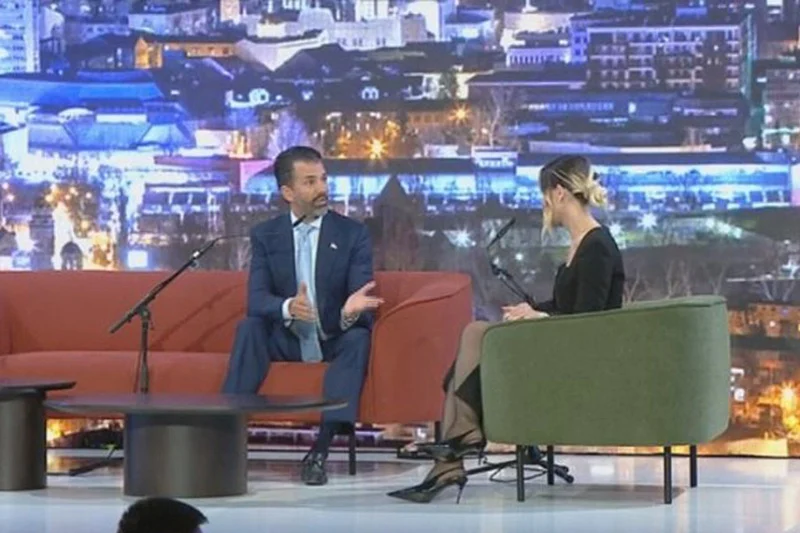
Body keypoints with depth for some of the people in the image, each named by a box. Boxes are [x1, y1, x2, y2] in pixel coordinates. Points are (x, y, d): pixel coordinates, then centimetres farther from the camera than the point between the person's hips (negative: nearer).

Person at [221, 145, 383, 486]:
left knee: (359, 336, -32)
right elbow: (256, 300, -10)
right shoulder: (265, 235, 1)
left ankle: (321, 450, -39)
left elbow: (362, 298, -11)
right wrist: (288, 308, -34)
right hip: (286, 339, 1)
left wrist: (351, 311, -37)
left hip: (336, 340, -1)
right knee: (249, 328, -27)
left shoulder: (353, 234, -2)